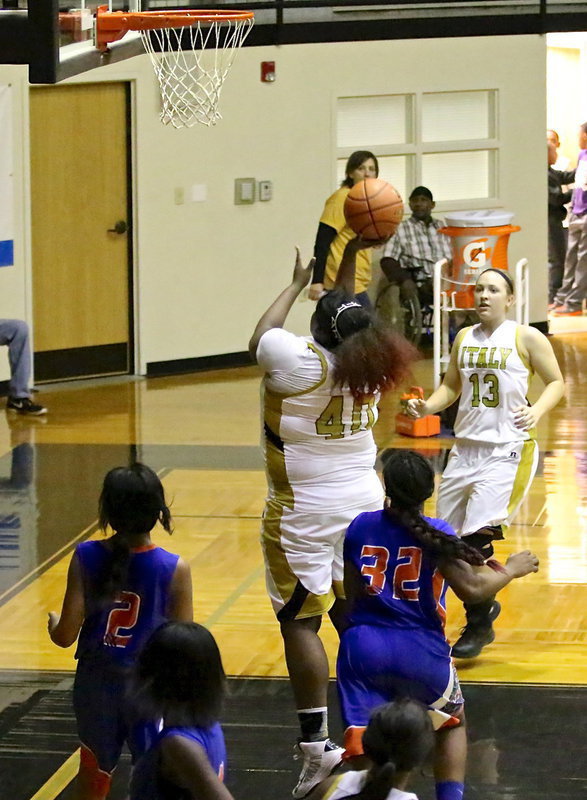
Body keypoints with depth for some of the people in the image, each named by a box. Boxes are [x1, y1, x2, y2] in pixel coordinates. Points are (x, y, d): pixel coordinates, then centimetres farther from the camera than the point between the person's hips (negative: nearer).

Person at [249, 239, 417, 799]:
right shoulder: (370, 362, -3)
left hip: (303, 512, -6)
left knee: (300, 622, -4)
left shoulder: (299, 360, -19)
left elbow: (259, 339, 3)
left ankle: (316, 745, -9)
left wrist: (297, 284, 13)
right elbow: (347, 311, 19)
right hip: (361, 500, 6)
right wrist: (350, 256, 22)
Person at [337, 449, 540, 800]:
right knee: (452, 723, 27)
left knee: (361, 746, 2)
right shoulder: (436, 534, -7)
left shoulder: (359, 527, 3)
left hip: (363, 649, 1)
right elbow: (471, 588, -16)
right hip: (421, 652, -1)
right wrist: (511, 570, 1)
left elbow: (347, 593, 6)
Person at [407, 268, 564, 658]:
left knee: (479, 533, -15)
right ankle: (483, 607, 30)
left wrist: (537, 410, -19)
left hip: (507, 450, -6)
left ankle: (479, 625, 1)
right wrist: (428, 406, 1)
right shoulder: (464, 338, 10)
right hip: (466, 447, 6)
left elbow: (556, 382, -1)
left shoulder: (526, 338, -6)